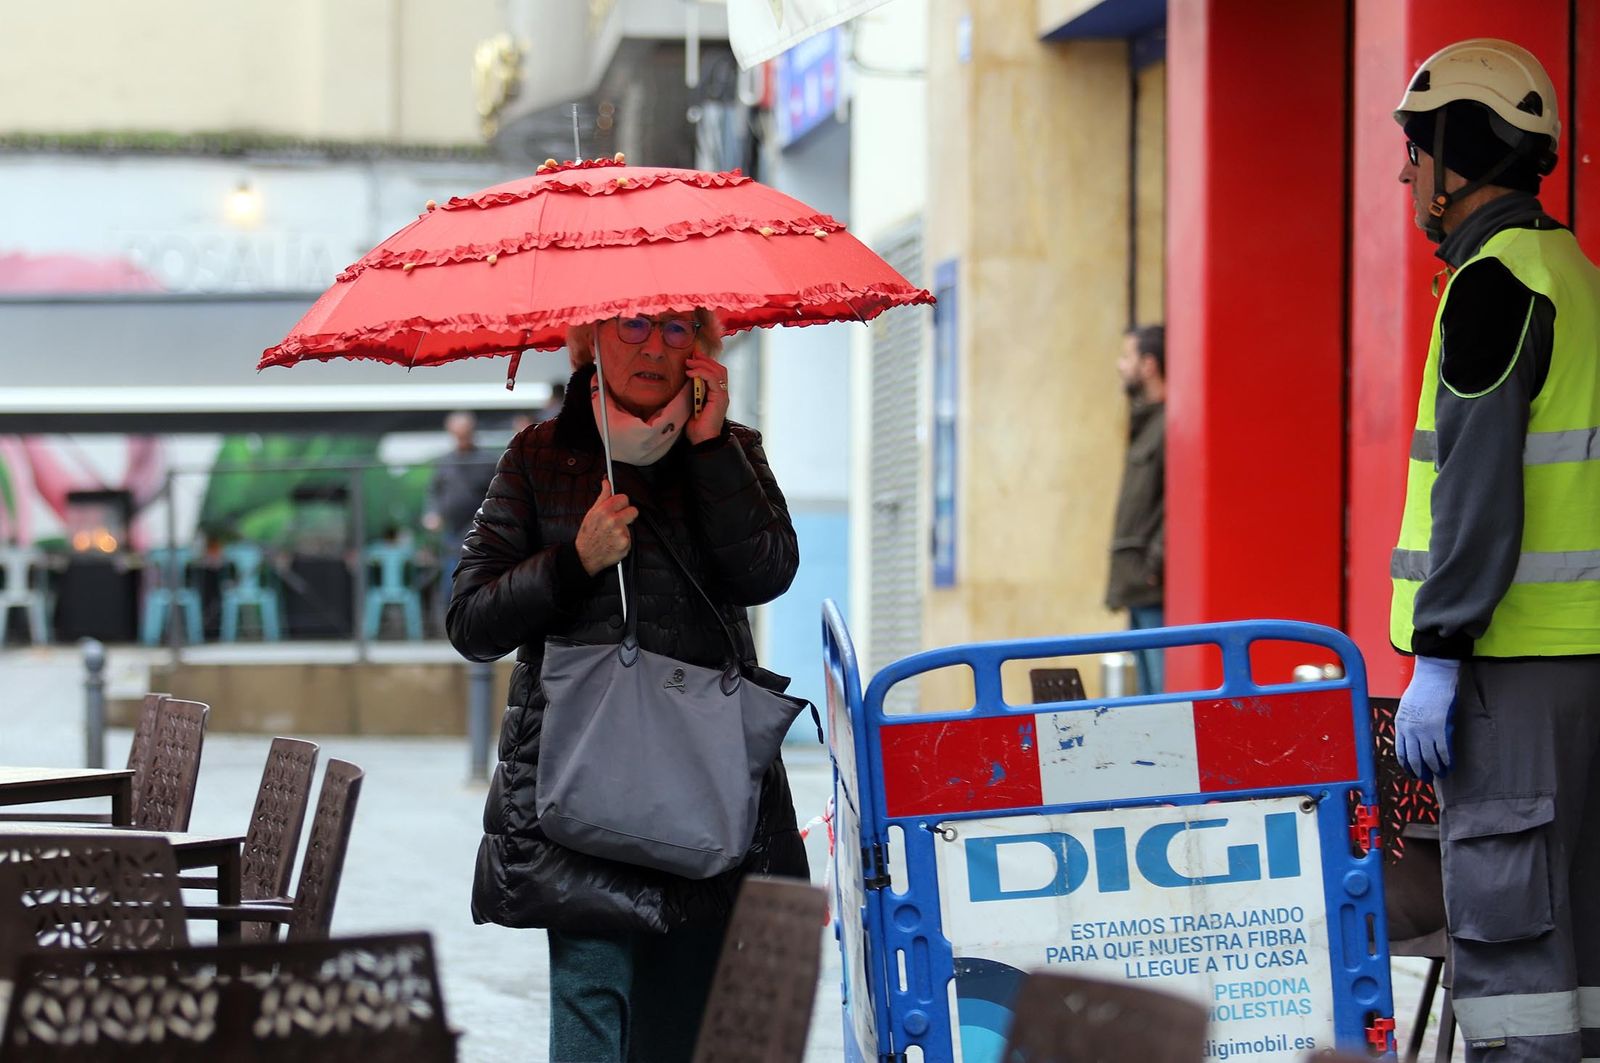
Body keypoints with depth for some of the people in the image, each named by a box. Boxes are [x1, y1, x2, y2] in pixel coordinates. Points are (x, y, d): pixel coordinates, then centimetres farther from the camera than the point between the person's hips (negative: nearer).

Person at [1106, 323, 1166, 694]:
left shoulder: (1170, 424, -12)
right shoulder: (1147, 422, 20)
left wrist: (1156, 563, -20)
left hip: (1158, 592, -11)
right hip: (1141, 593, 11)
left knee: (1166, 689, -11)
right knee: (1149, 693, 13)